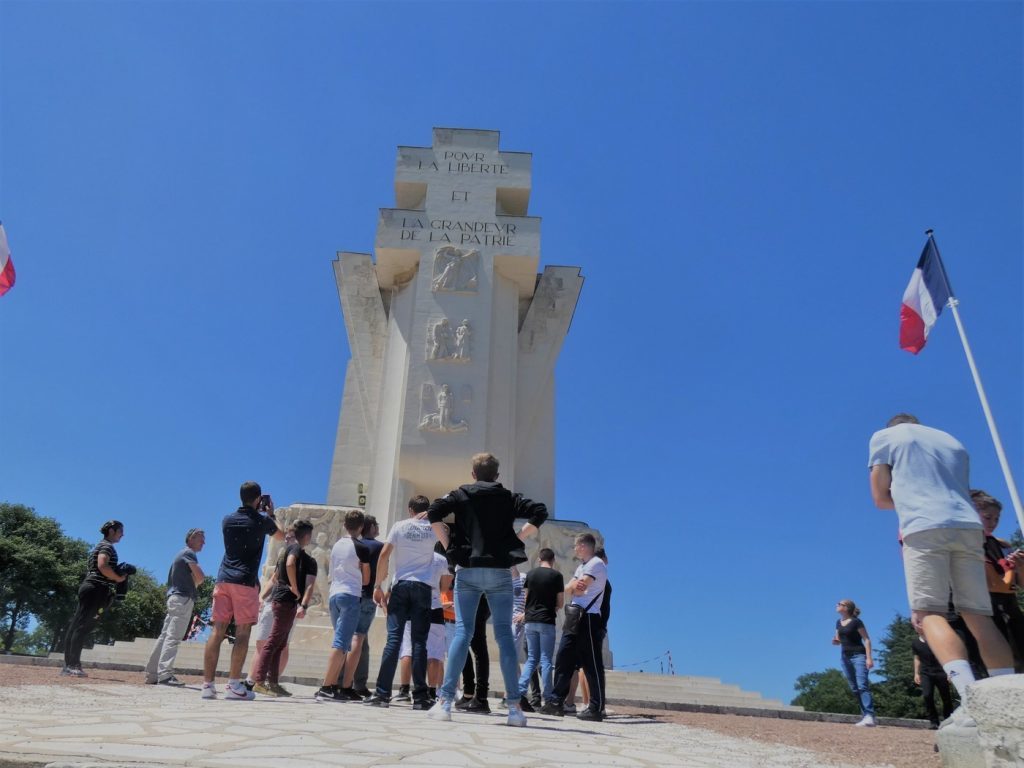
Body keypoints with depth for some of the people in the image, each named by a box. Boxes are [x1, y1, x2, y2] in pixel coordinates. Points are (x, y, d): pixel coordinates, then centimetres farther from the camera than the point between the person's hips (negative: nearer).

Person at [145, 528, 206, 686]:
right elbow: (200, 576, -14)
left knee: (165, 637, 9)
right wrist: (194, 584, 5)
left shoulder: (181, 554, 24)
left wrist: (192, 583, 7)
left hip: (174, 598, 10)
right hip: (183, 599, -10)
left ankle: (152, 674, 12)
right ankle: (165, 675, -19)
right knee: (173, 637, -14)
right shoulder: (188, 553, -5)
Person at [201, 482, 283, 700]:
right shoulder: (261, 521, -2)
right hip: (246, 582, -5)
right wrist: (271, 514, 25)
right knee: (242, 633, -1)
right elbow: (281, 535, 16)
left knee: (218, 630, 4)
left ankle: (207, 684, 4)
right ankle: (234, 685, -4)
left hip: (223, 579, 5)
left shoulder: (227, 520, 11)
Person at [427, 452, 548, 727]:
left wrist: (448, 545, 1)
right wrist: (517, 539, 2)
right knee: (504, 635, 2)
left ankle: (445, 701, -4)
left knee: (462, 632, 1)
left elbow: (434, 513, -6)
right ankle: (514, 707, -2)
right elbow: (539, 512, -1)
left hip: (468, 570, 0)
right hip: (500, 572, 0)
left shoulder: (461, 494, 8)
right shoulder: (509, 497, 10)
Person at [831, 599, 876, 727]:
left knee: (862, 686, -17)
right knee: (854, 688, 6)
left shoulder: (856, 622, -9)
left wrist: (869, 658, -17)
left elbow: (866, 639, -9)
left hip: (858, 656, -7)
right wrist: (835, 641, -3)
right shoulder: (838, 622, 11)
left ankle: (869, 716, -22)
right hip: (845, 657, 7)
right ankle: (866, 715, 10)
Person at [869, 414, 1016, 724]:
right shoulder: (952, 441, 29)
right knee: (979, 615, 6)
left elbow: (881, 498, 12)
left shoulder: (885, 435, 15)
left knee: (928, 613, -8)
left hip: (925, 530, -5)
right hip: (968, 527, 5)